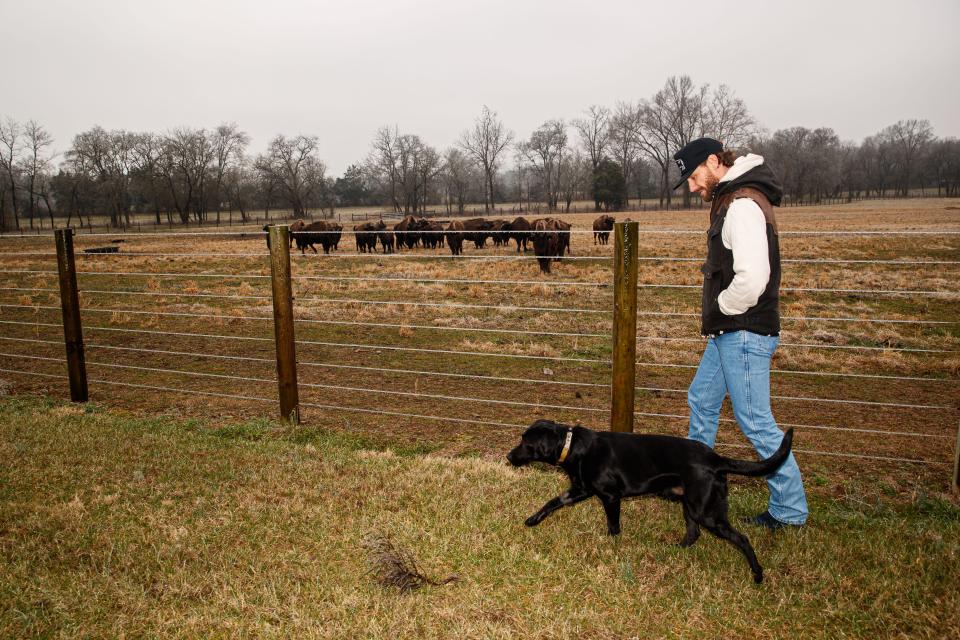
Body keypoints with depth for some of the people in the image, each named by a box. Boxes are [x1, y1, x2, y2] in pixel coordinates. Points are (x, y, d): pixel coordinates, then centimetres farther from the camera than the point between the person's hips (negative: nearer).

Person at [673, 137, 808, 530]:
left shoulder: (743, 204, -19)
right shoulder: (730, 200, 13)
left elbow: (751, 278, -30)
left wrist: (718, 311, -14)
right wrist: (714, 319, 10)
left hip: (745, 334, -11)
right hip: (728, 333, 11)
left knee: (755, 420, -2)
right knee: (701, 401, 20)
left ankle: (790, 511, 12)